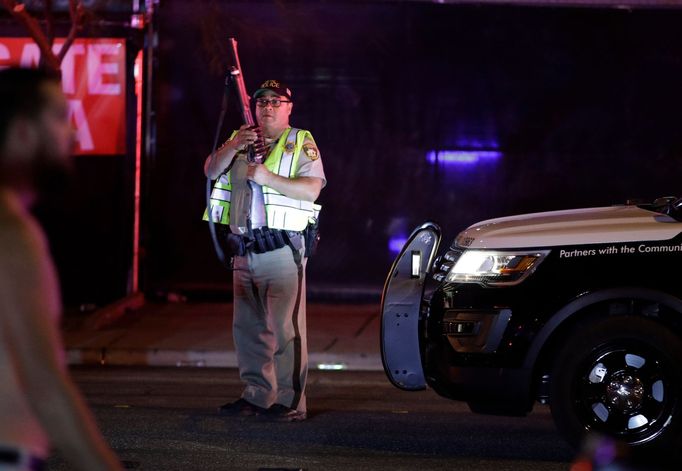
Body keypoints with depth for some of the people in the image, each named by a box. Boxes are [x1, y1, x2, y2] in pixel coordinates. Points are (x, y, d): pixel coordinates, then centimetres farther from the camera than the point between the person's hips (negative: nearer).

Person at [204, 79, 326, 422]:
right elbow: (211, 171, 5)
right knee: (247, 327, 9)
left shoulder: (301, 144, 2)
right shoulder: (241, 140, 19)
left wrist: (268, 177, -19)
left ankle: (290, 402, -9)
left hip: (282, 249, -6)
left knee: (286, 327, -10)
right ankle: (257, 396, 17)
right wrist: (233, 146, -12)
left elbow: (311, 189, -10)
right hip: (244, 250, 6)